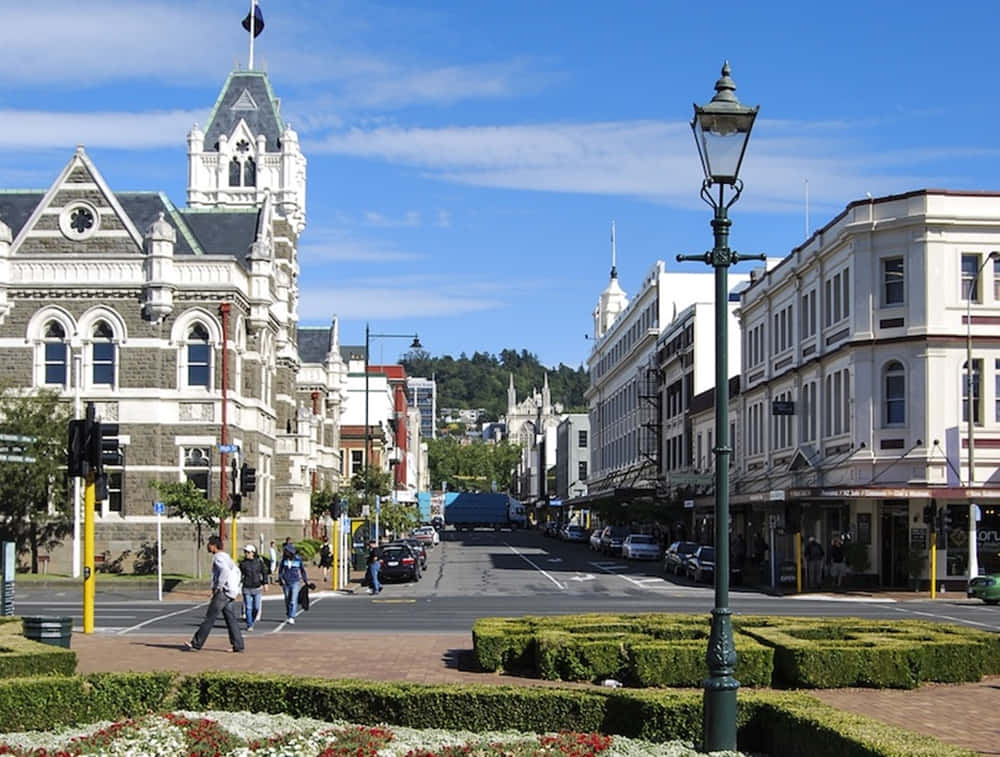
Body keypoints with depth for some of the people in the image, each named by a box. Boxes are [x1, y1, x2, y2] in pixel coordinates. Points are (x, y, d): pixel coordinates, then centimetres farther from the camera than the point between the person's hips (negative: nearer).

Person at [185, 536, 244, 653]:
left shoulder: (218, 557, -11)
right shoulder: (226, 557, 20)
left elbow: (225, 571, -28)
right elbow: (237, 572, 28)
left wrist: (218, 587, -22)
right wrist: (236, 588, 25)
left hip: (223, 592, -10)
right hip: (228, 594, 10)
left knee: (209, 618, -7)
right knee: (230, 619, 8)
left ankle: (196, 644, -5)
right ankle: (238, 646, 5)